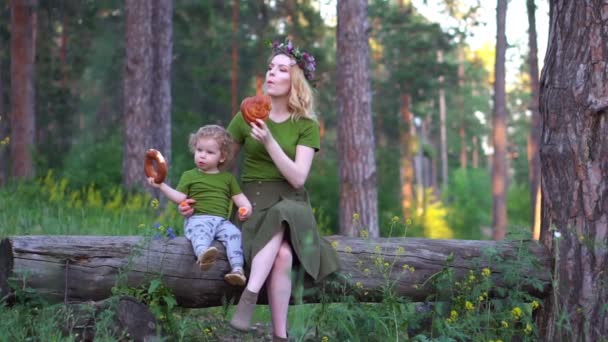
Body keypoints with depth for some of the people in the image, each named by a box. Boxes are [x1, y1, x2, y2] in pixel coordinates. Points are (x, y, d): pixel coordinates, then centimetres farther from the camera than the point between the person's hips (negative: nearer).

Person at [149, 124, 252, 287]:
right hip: (198, 219, -3)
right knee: (200, 231, -36)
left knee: (233, 233, -28)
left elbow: (239, 197, 19)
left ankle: (237, 268, -41)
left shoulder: (227, 178, 23)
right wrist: (162, 186, -2)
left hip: (221, 220, 3)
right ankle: (203, 254, -68)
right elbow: (180, 198, 9)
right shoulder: (189, 176, 18)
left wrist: (246, 208, -2)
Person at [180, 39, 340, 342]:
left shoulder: (306, 126, 2)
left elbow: (298, 178, -11)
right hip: (254, 201, 0)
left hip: (291, 203, 0)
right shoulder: (248, 117, 6)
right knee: (281, 255, -34)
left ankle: (249, 298, -40)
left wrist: (269, 142, -21)